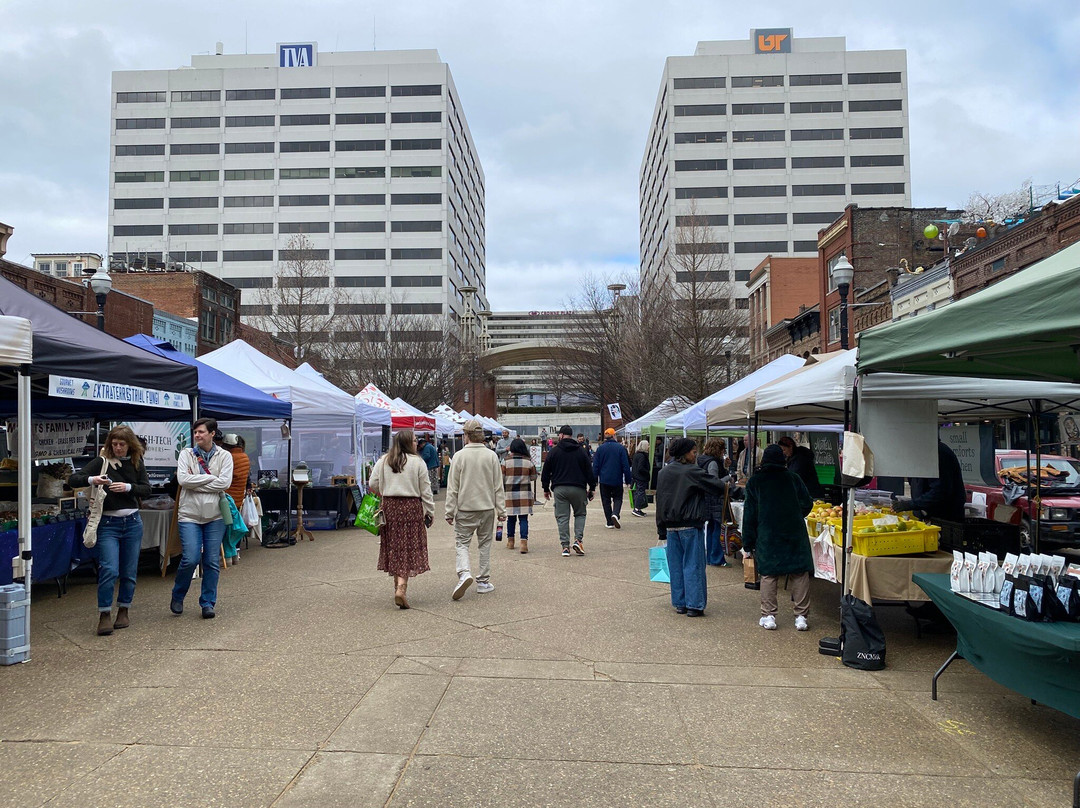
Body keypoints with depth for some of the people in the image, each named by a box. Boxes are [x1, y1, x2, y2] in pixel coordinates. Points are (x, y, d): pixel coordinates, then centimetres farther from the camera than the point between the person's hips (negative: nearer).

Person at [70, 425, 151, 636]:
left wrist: (128, 487, -15)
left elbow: (147, 489, 2)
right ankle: (104, 616, -1)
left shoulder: (137, 463, 5)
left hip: (132, 521, 3)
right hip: (108, 523, -3)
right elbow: (72, 480, -6)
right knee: (109, 570, -12)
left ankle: (123, 612, 23)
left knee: (129, 571, 9)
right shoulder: (101, 462, -2)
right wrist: (91, 480, -25)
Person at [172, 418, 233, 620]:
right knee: (191, 559, -9)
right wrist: (210, 477, -11)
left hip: (215, 515, 1)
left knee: (212, 562, 4)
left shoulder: (224, 456, 1)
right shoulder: (186, 454, 2)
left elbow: (225, 483, -11)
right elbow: (182, 479, -13)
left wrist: (195, 482, -11)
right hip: (190, 514, -1)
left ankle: (208, 603, 17)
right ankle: (177, 597, 17)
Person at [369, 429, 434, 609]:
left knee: (394, 547, 12)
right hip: (411, 507, -3)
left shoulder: (383, 461, 3)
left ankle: (399, 586, 21)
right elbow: (425, 491, -4)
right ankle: (401, 587, -12)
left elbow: (373, 484, 5)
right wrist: (430, 512, 4)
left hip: (389, 507, 3)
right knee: (409, 548, 0)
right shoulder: (418, 462, -5)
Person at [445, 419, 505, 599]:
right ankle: (483, 582, 17)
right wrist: (501, 510, 8)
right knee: (485, 544, 12)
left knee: (462, 543, 6)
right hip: (487, 508, 2)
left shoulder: (459, 456, -7)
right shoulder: (491, 456, -2)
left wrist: (449, 511, 2)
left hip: (465, 508, -2)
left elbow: (452, 487, -5)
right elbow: (498, 486, 1)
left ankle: (464, 573, -16)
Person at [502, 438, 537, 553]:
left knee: (511, 517, 12)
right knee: (523, 518, 0)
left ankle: (510, 541, 23)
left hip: (510, 492, 1)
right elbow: (533, 477, 5)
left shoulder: (506, 460, -3)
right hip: (525, 492, -1)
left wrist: (502, 490, 15)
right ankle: (524, 542, -9)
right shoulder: (528, 461, -3)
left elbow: (501, 477, 0)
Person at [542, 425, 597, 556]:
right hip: (578, 489, 0)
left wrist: (546, 489, 16)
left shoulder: (554, 451, 3)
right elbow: (589, 470, 4)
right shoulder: (581, 450, 4)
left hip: (559, 489, 0)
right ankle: (578, 539, -2)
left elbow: (546, 472, 6)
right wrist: (592, 488, 11)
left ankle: (565, 546, 0)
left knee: (562, 517, 4)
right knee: (580, 514, 16)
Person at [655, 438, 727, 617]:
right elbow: (718, 487, -14)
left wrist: (662, 525, 17)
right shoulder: (692, 472, -13)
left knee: (675, 565, 11)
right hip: (690, 525, -6)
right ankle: (694, 605, 2)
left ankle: (680, 603, 16)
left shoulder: (664, 472, 7)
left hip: (671, 526, 6)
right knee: (693, 564, 1)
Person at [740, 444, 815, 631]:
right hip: (795, 534, 1)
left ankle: (768, 616, 7)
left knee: (768, 575, 7)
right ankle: (801, 617, 9)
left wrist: (748, 545, 6)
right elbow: (807, 504, 4)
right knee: (800, 574, 7)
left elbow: (749, 514, 1)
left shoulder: (754, 482, 2)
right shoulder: (793, 479, 4)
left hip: (767, 536, 0)